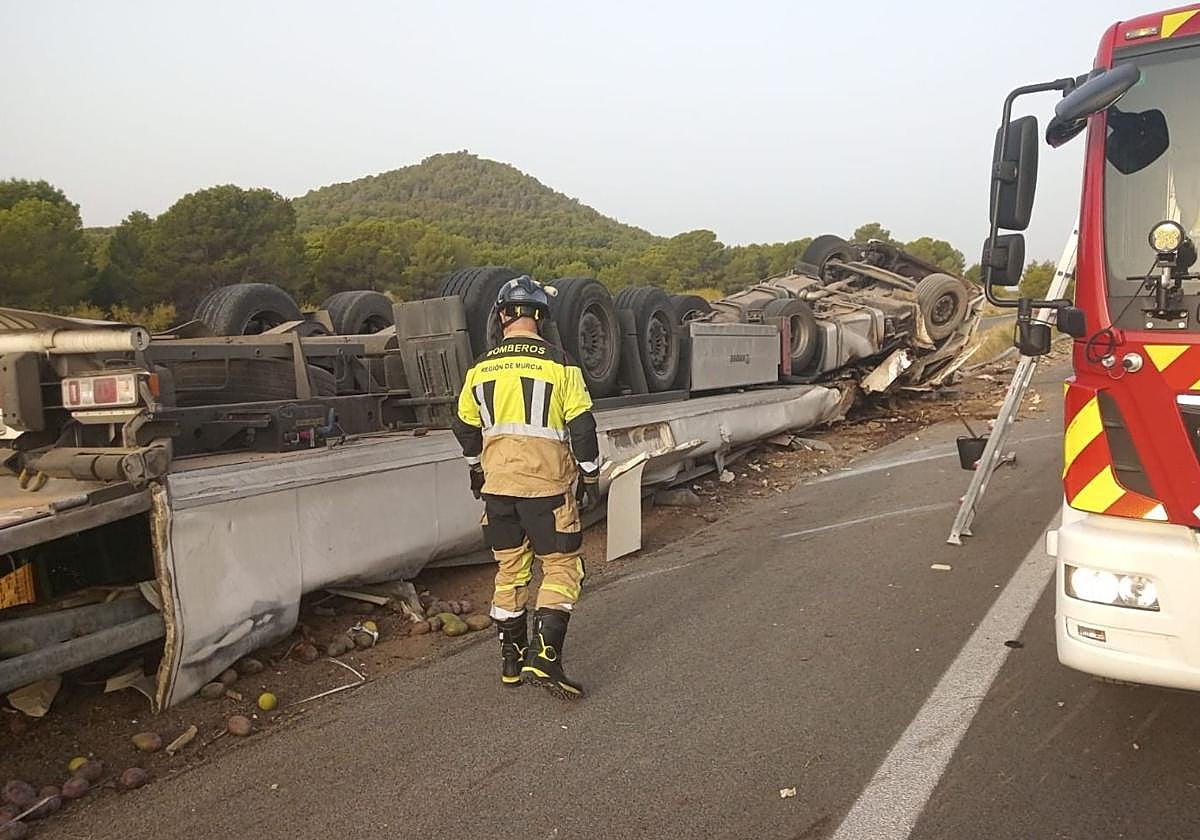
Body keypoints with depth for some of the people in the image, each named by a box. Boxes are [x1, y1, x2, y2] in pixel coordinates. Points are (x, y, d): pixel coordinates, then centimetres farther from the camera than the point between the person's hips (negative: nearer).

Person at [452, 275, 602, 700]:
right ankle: (544, 657, -3)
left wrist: (477, 470, 31)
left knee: (509, 570, 15)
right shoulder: (558, 363, -8)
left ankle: (511, 660, 24)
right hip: (546, 485, -4)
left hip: (497, 486, 5)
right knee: (561, 568, 6)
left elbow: (466, 428, 15)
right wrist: (590, 479, 4)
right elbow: (582, 427, -7)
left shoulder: (480, 368, 5)